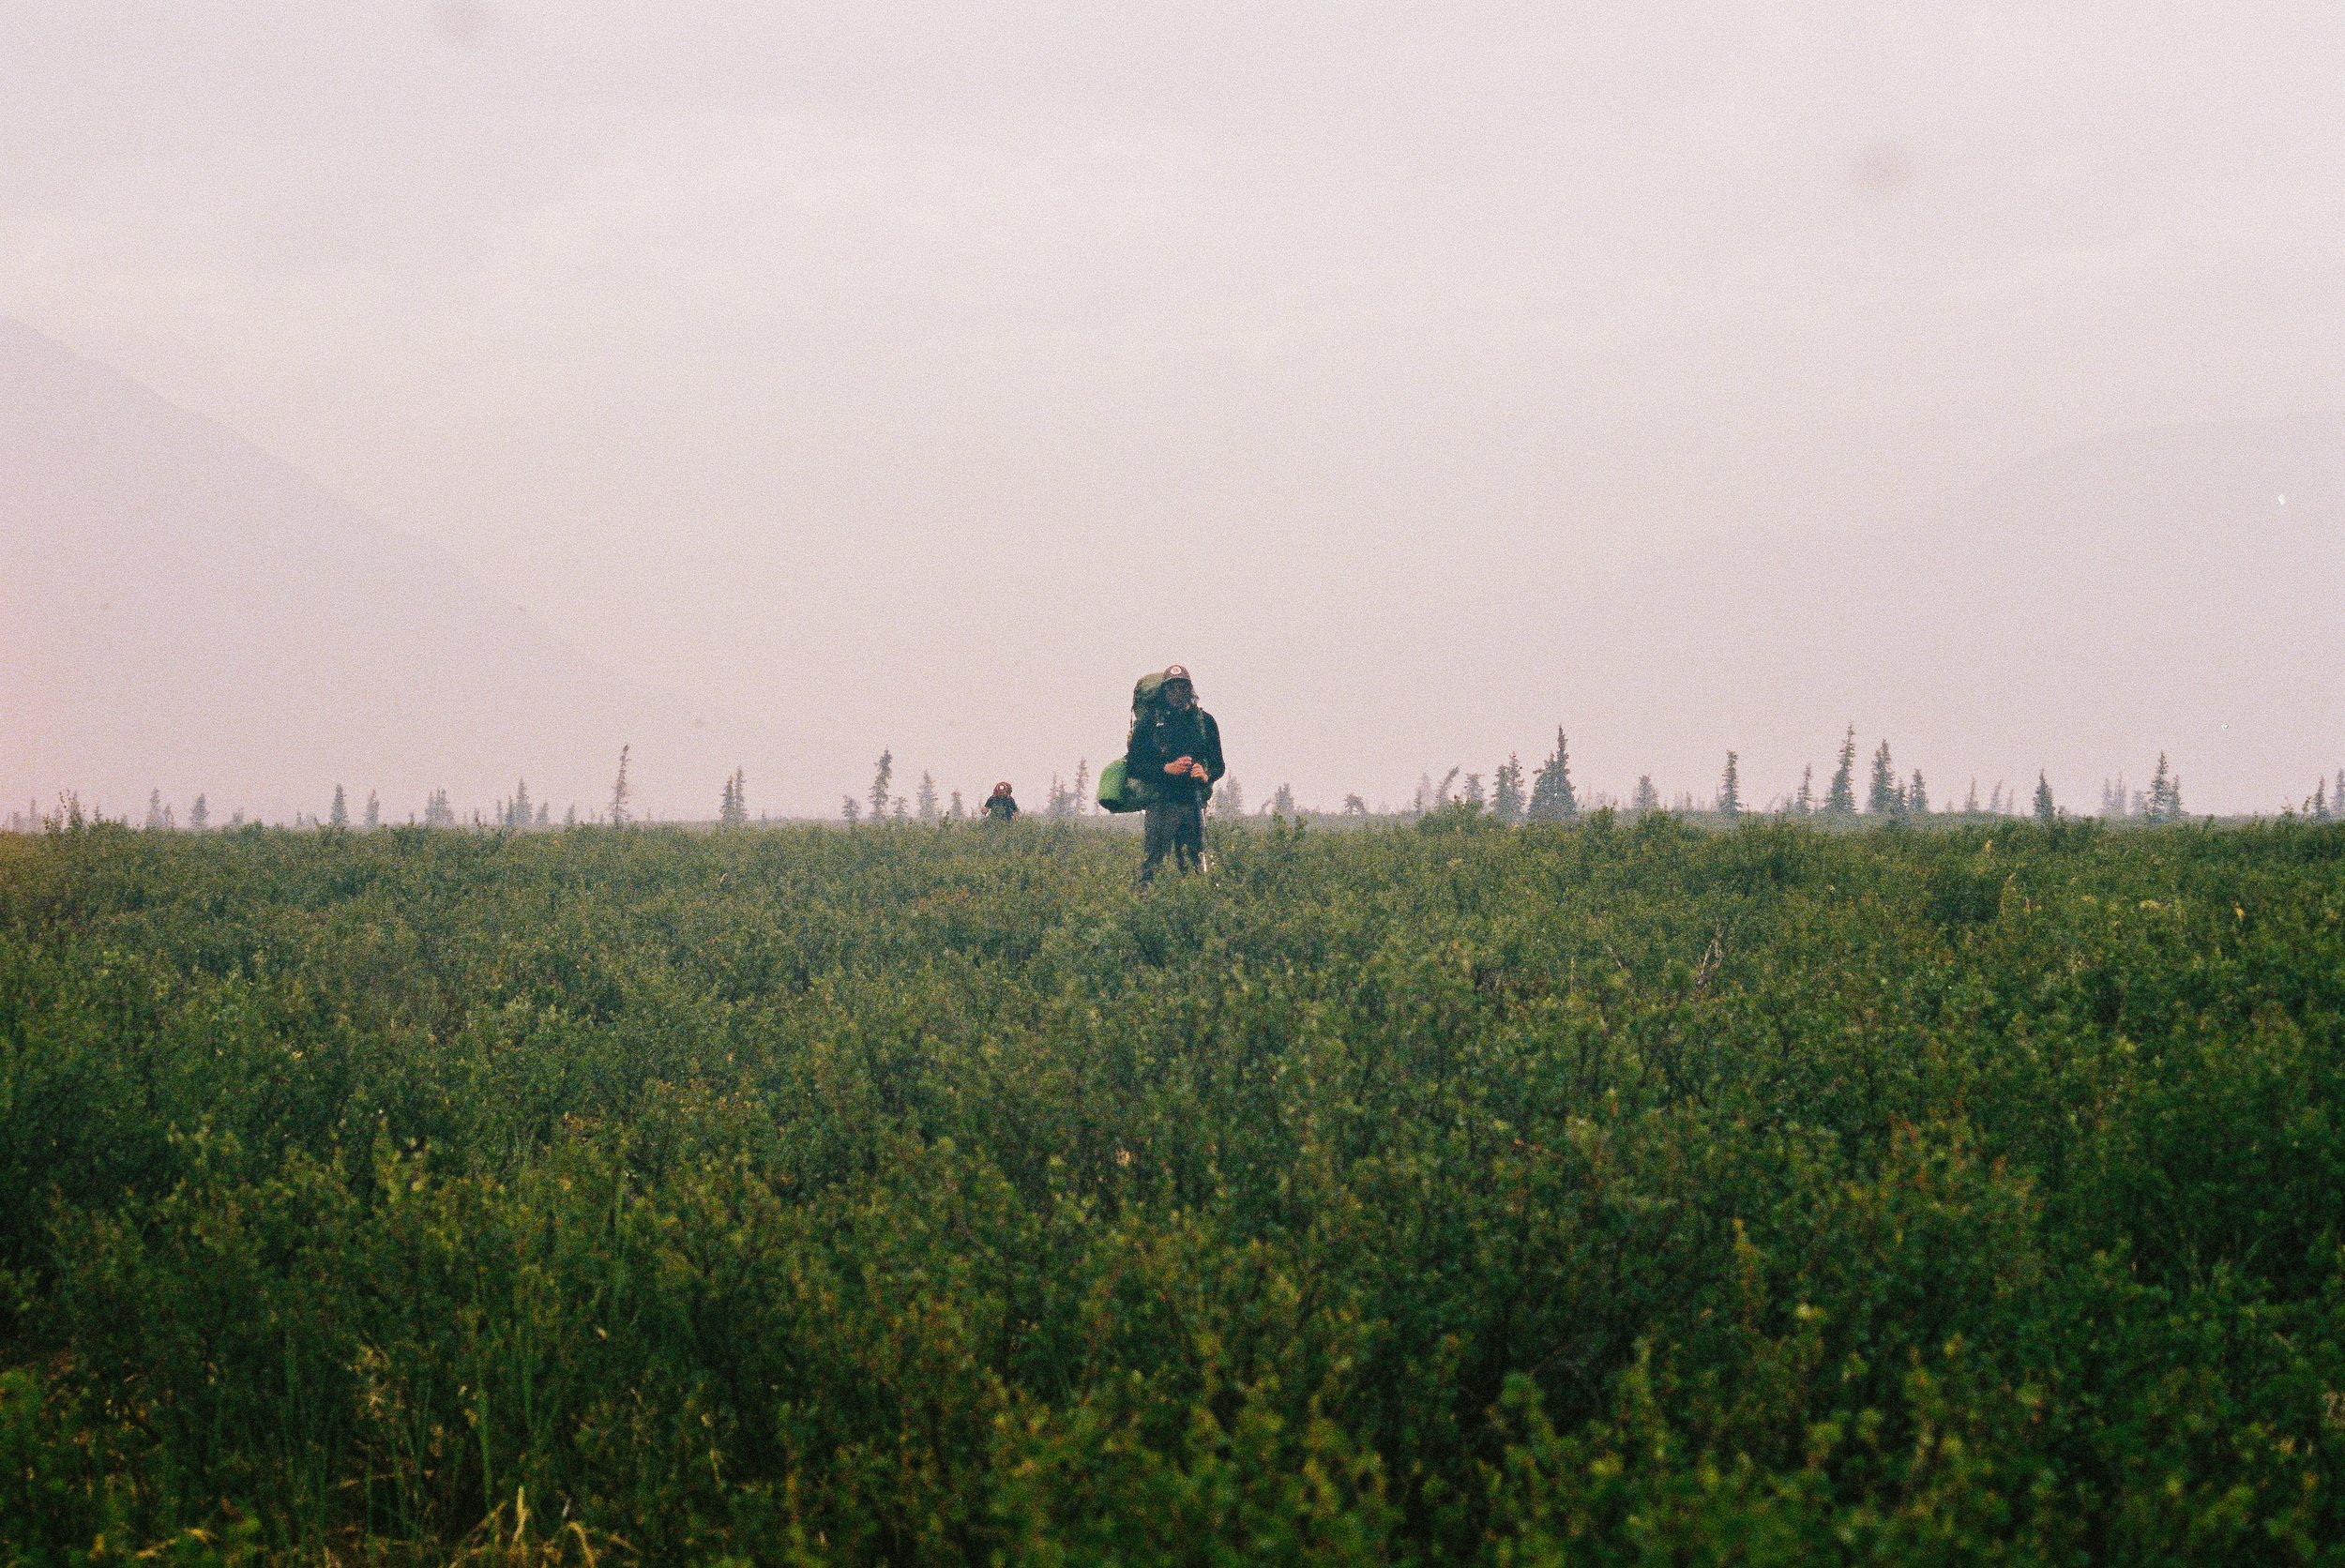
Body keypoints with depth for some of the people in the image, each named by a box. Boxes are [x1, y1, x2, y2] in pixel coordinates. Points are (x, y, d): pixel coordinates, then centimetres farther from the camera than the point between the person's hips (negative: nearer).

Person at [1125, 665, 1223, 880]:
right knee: (1151, 864, -9)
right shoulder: (1149, 722, 0)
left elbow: (1218, 765, 16)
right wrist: (1167, 769, -15)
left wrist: (1206, 775, -7)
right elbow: (1133, 767, -3)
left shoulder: (1205, 721, 10)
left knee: (1195, 866, 4)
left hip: (1195, 803, 3)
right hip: (1161, 803, -3)